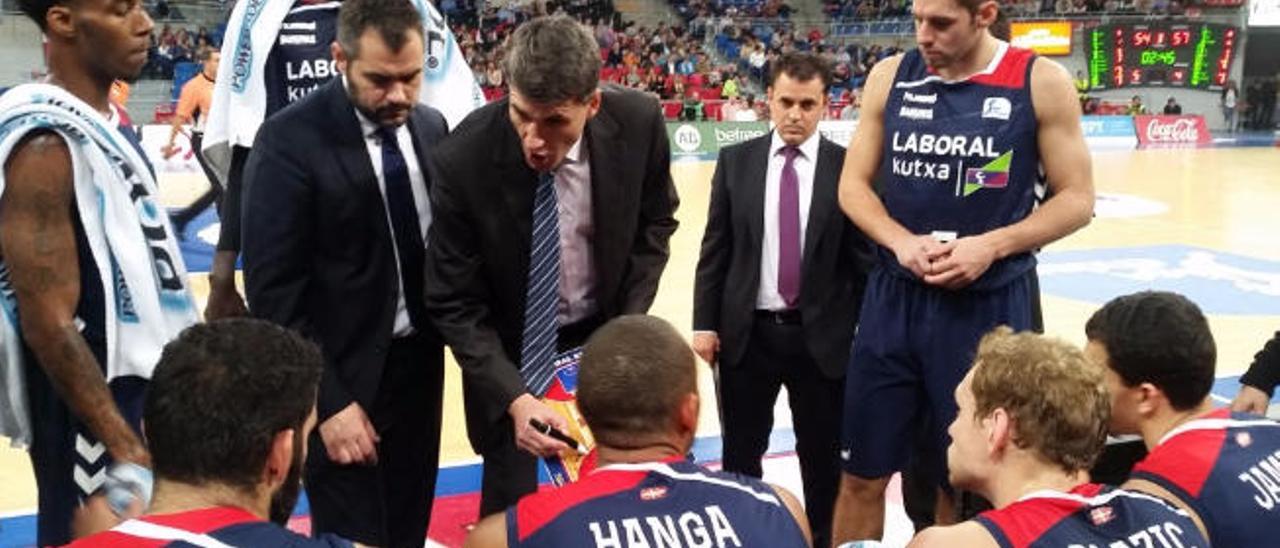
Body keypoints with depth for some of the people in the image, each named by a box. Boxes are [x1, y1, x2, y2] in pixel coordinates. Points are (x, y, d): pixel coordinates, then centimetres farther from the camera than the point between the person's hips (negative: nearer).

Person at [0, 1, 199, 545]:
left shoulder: (108, 121, 7)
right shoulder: (45, 144, -21)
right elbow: (50, 326, -22)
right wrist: (128, 451, -21)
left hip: (143, 387, 9)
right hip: (93, 417, -9)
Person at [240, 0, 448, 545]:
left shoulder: (431, 127, 3)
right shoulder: (290, 139, -15)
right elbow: (273, 290, -15)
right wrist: (328, 401, -17)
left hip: (421, 362, 5)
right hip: (345, 374, -5)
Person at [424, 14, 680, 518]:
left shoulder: (638, 122, -19)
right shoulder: (463, 160, -26)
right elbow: (455, 306, -18)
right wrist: (513, 396, -30)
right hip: (511, 352, -2)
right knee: (512, 507, 3)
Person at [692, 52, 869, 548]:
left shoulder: (849, 167, -3)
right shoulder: (736, 161, 3)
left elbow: (865, 256, 0)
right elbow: (714, 248, 4)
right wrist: (705, 323, -1)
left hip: (822, 337, -1)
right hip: (747, 333, 2)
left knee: (823, 458, 11)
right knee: (741, 454, 12)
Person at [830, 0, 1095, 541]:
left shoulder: (1042, 82, -6)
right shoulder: (889, 76, 2)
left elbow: (1076, 197, -3)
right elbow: (854, 183, 6)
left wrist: (990, 246, -18)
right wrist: (901, 241, -13)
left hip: (989, 305, -2)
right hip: (894, 298, 2)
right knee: (862, 474, 9)